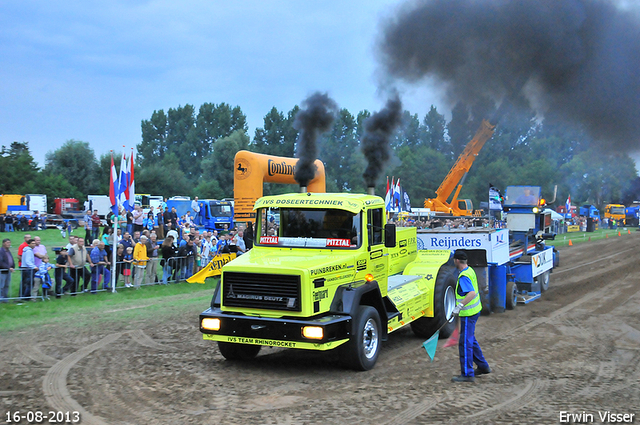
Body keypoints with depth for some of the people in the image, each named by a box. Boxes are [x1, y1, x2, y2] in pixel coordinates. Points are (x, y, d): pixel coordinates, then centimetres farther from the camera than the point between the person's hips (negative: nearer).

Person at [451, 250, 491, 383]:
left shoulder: (463, 277, -23)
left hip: (468, 313, -10)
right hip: (475, 309, 10)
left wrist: (460, 306, -39)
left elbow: (472, 293, -36)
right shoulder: (470, 270, 8)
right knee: (470, 339, 22)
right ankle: (483, 367, 32)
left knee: (465, 343, -3)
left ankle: (467, 374, 2)